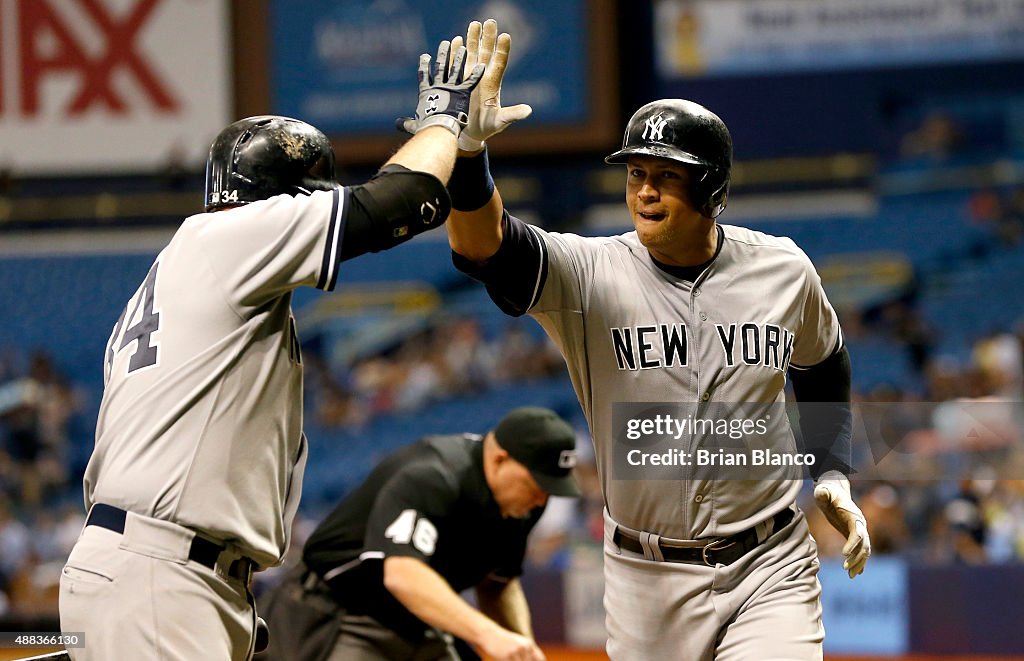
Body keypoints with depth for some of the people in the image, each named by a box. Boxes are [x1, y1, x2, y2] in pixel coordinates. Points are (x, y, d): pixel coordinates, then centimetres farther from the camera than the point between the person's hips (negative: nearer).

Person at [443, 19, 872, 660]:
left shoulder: (784, 271, -1)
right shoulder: (590, 275, -9)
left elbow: (824, 367, 20)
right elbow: (484, 244, -28)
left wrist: (833, 476, 10)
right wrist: (470, 149, -44)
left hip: (769, 570, 0)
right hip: (648, 580, 0)